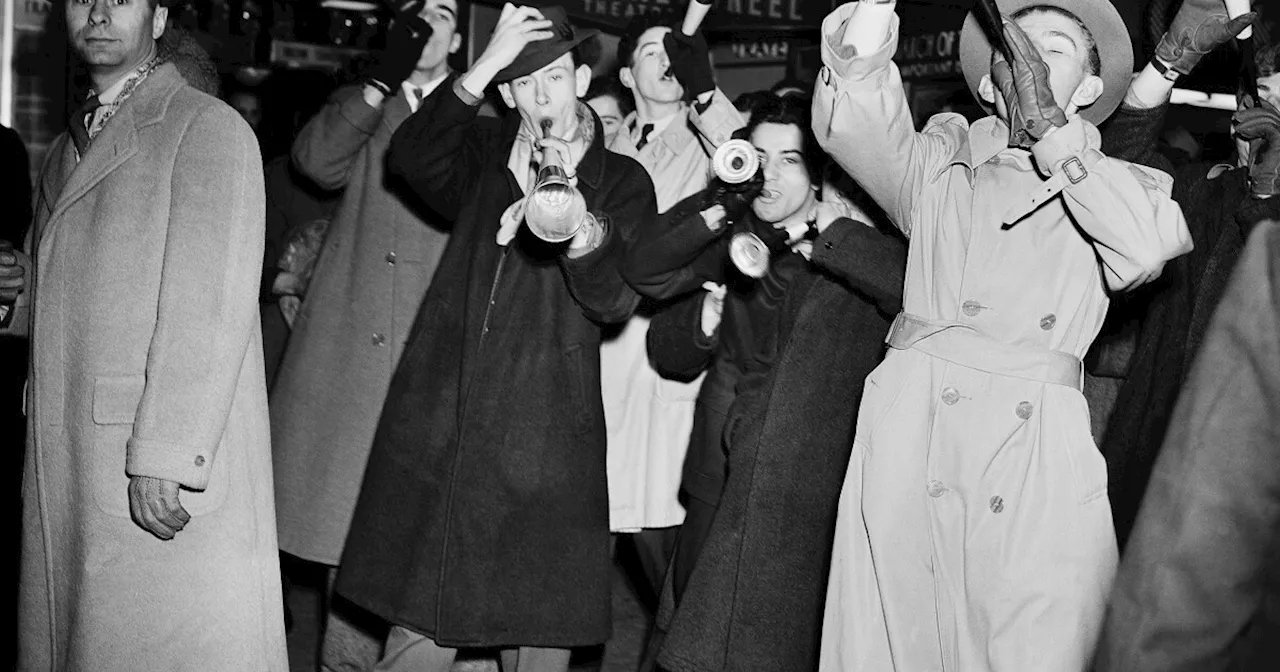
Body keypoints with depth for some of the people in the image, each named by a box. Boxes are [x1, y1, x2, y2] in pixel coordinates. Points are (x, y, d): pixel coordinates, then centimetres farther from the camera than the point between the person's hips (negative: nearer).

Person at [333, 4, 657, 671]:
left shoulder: (621, 181, 8)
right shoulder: (482, 154, 14)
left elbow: (615, 300, -6)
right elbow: (407, 159, -7)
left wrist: (577, 220, -25)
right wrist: (481, 67, -14)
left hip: (543, 436, -1)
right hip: (439, 428, 2)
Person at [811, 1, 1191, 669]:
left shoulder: (1120, 185, 16)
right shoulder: (942, 165, 16)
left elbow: (1145, 249, -7)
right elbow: (853, 131, -2)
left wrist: (1050, 132, -6)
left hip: (1038, 456, 0)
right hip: (911, 435, 0)